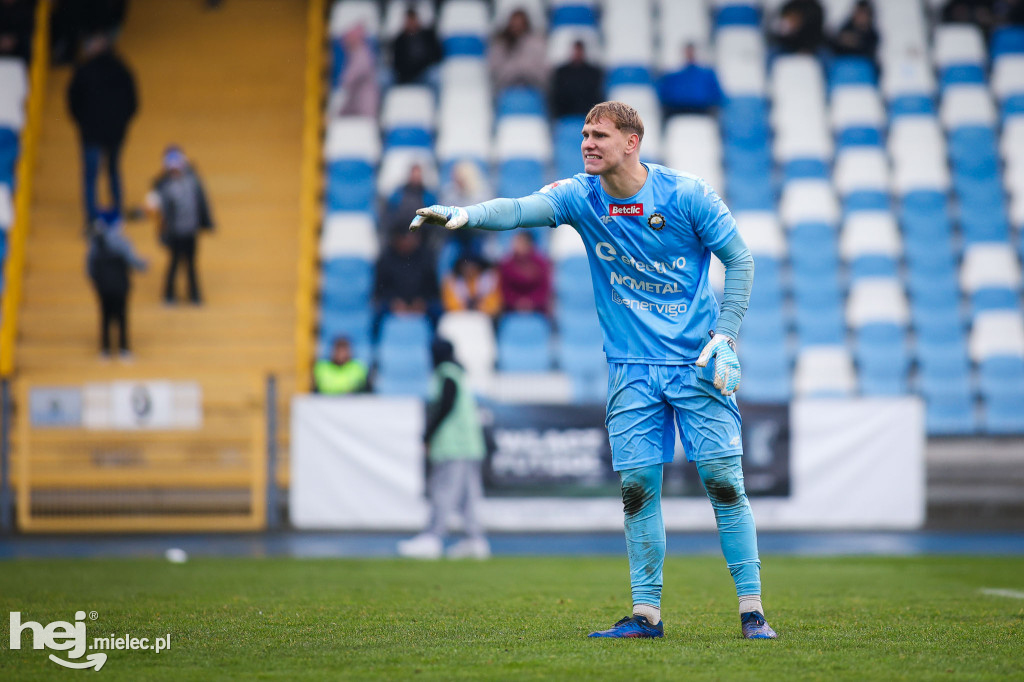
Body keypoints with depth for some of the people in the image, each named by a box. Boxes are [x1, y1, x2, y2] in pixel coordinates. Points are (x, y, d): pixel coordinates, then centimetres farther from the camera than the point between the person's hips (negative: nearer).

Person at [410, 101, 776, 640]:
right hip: (632, 368, 3)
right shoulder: (581, 197, -1)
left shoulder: (686, 195, -8)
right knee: (637, 486, -1)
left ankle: (752, 610, 2)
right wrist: (465, 214, -38)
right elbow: (521, 209, -18)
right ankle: (646, 614, 8)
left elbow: (740, 261, -1)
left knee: (723, 481, -5)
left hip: (697, 363, -3)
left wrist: (723, 339, -8)